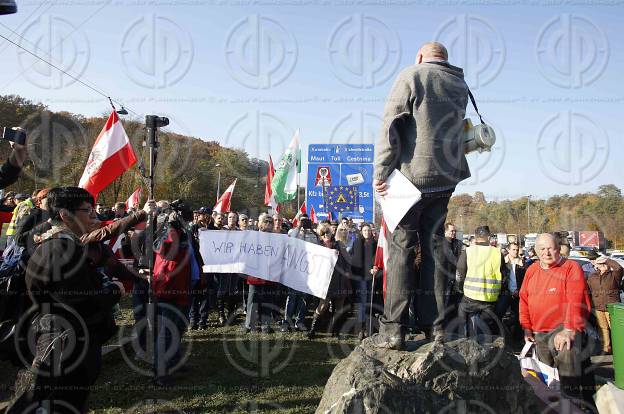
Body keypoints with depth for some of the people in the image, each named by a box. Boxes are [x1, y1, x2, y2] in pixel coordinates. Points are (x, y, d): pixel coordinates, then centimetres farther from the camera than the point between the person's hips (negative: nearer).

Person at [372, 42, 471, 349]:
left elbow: (390, 126, -9)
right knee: (434, 247, 8)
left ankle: (393, 329, -5)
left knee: (401, 247, -4)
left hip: (413, 174, -5)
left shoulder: (411, 75, -1)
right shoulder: (460, 85, 17)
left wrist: (380, 172, -9)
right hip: (447, 177, 5)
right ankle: (435, 326, 11)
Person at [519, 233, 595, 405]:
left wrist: (569, 330, -25)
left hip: (563, 330, -6)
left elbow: (576, 302, -19)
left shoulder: (571, 267, -9)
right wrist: (527, 327, 10)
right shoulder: (531, 270, 10)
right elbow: (524, 299, 14)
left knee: (569, 379, -21)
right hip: (539, 333, 6)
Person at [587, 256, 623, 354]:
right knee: (603, 328, 7)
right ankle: (606, 349, 16)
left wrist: (607, 260, -12)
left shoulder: (613, 275, 1)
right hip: (598, 308, 3)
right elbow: (587, 290, 20)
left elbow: (619, 268, -21)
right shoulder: (592, 276, 13)